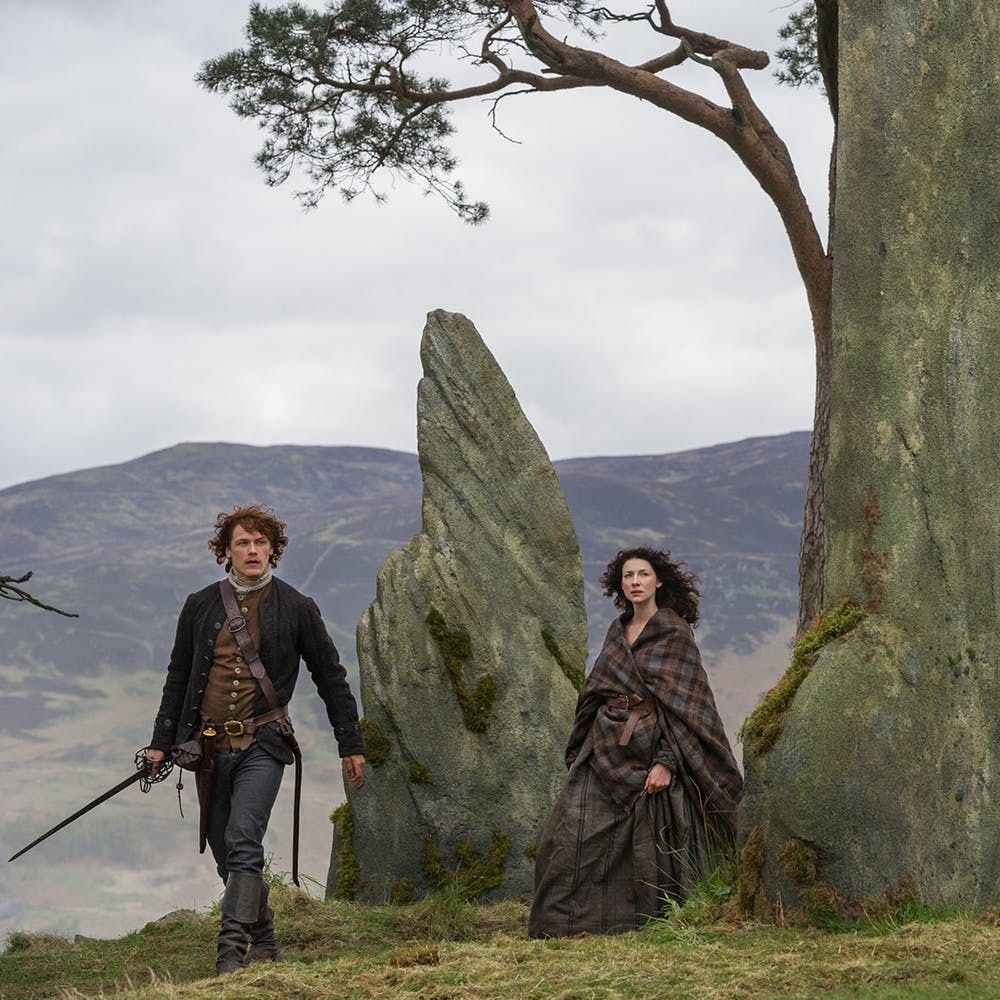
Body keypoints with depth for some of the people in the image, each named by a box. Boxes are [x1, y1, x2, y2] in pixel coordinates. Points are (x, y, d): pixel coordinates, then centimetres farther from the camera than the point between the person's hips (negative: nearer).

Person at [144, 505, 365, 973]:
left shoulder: (296, 608, 2)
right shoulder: (200, 607, 8)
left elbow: (330, 678, 9)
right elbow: (178, 677, 17)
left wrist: (351, 744, 9)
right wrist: (161, 741, 13)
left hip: (262, 744, -4)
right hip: (209, 746, 4)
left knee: (243, 843, -20)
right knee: (227, 856, 8)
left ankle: (234, 948, -24)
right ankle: (264, 942, 24)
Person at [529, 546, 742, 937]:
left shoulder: (674, 633, -4)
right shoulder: (617, 633, 16)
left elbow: (682, 700, -11)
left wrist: (666, 761, -20)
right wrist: (580, 754, 17)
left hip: (649, 749, -6)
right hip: (606, 749, 6)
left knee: (648, 843, -6)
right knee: (574, 830, -4)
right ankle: (571, 926, -2)